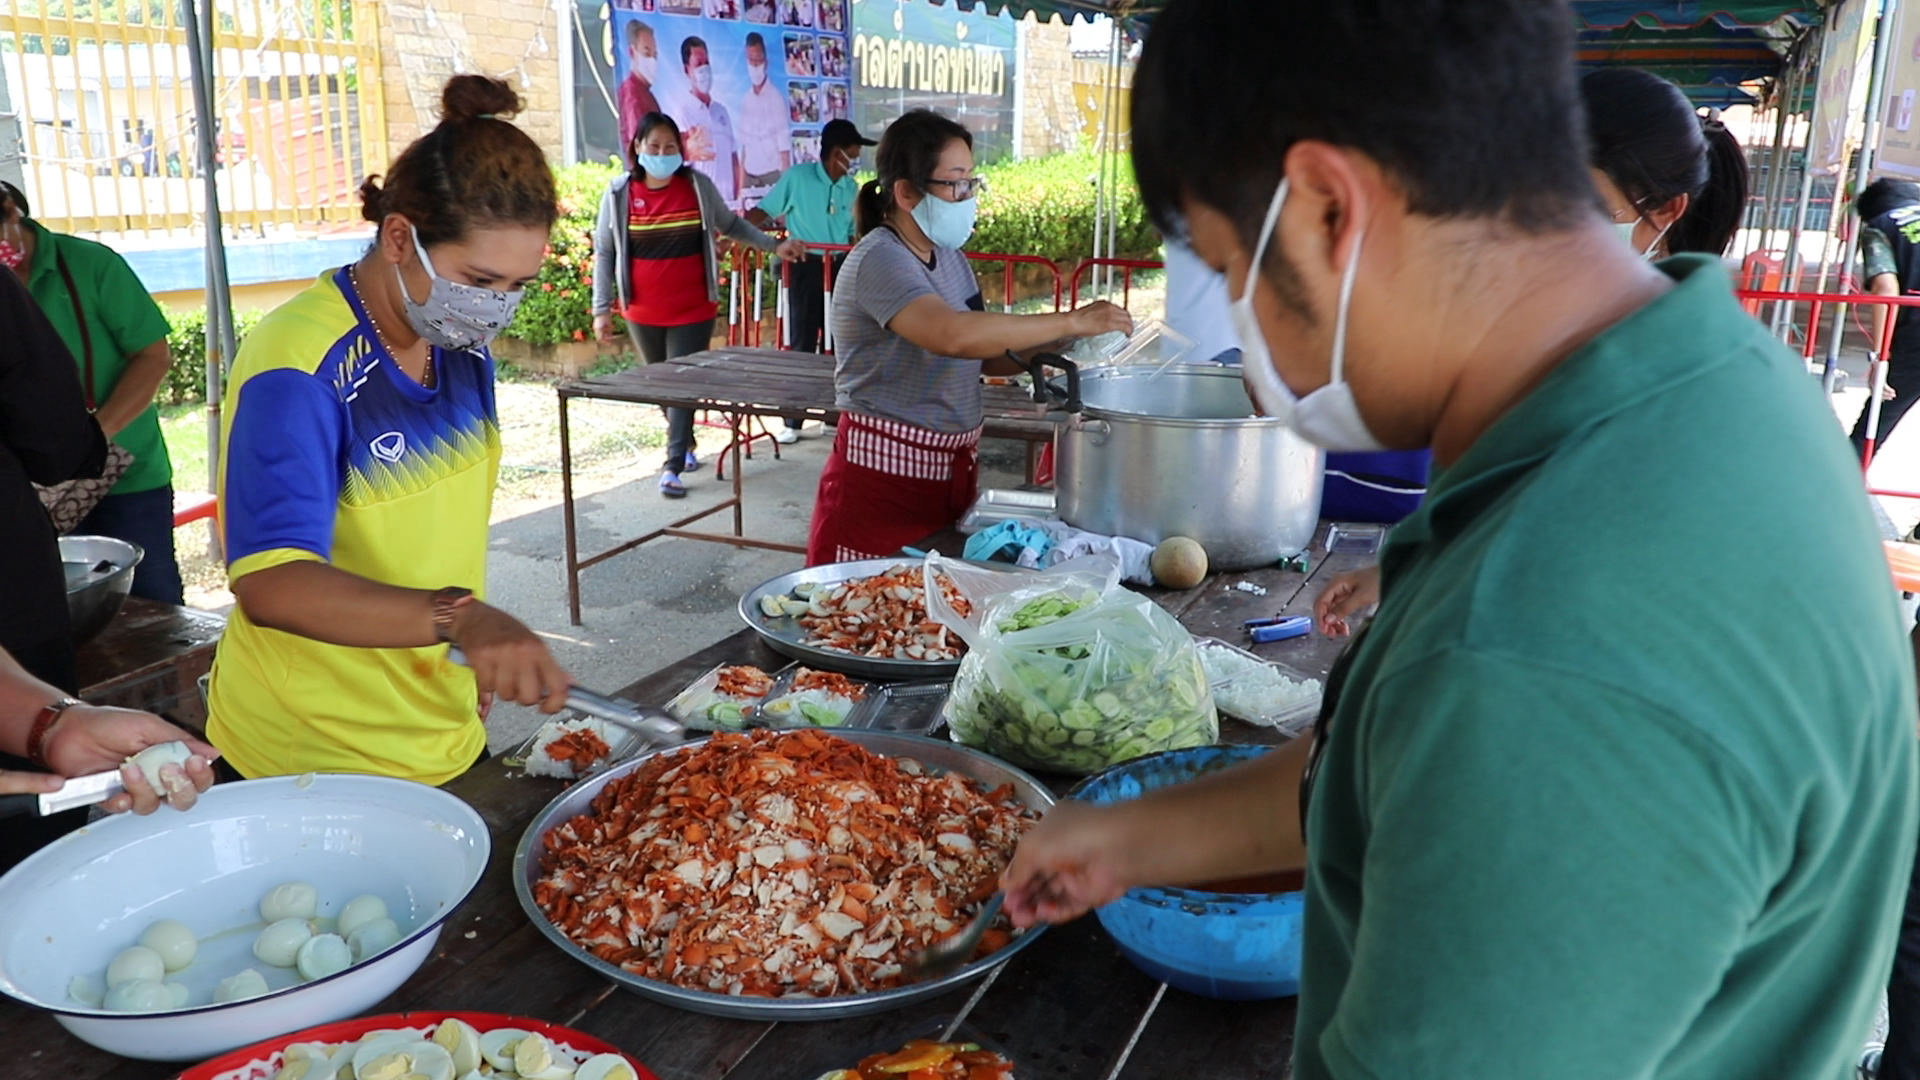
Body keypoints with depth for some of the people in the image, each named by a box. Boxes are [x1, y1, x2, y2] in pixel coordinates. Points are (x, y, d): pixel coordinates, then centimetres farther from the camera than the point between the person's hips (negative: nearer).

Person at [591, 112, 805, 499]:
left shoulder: (697, 185, -4)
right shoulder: (620, 192, -5)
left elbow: (730, 224, 11)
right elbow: (604, 253, 1)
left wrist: (774, 245, 1)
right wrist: (602, 308, -4)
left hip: (693, 309, -2)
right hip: (643, 312, 2)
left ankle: (673, 466, -3)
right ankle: (684, 443, 39)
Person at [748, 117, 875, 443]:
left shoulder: (851, 188, 6)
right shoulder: (797, 177, -9)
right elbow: (763, 212, -9)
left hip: (839, 268, 5)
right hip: (806, 267, -5)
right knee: (802, 343, -2)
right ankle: (792, 421, 4)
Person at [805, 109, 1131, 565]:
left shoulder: (949, 257, 9)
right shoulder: (880, 260, -17)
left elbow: (981, 353, 15)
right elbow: (953, 335, -34)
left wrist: (1059, 348, -3)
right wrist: (1070, 322, -29)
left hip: (952, 468, 8)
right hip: (884, 476, -8)